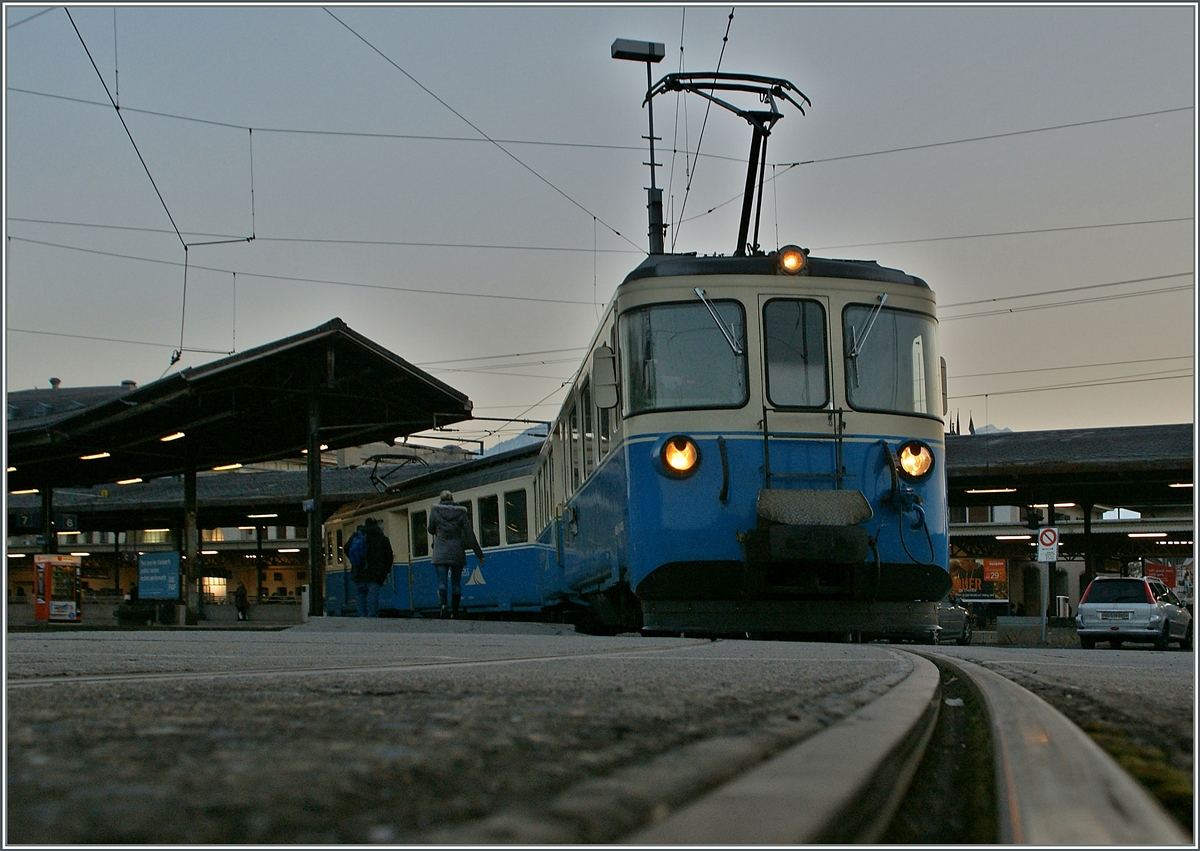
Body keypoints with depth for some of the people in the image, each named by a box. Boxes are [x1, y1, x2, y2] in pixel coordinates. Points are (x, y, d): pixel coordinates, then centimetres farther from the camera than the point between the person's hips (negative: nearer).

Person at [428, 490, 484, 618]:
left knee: (442, 582, -3)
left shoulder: (435, 511, -1)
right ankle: (454, 613, 11)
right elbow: (470, 535, -1)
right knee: (456, 583, 10)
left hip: (440, 554, -1)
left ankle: (443, 604, -30)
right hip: (457, 553, 1)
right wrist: (479, 555, 0)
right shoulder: (461, 513, 1)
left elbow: (431, 530, 10)